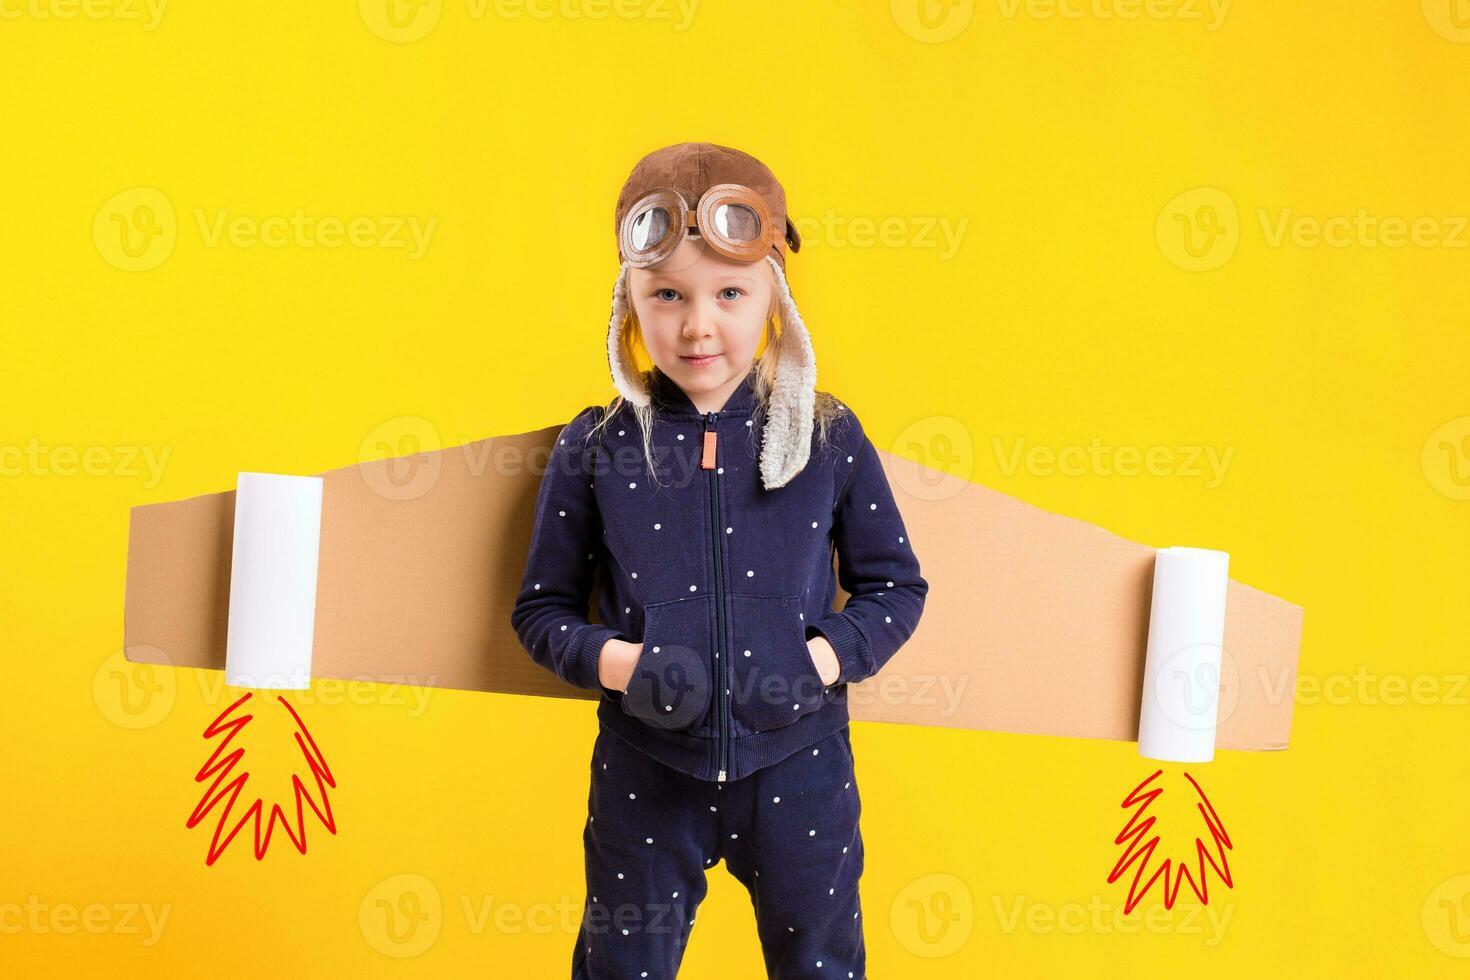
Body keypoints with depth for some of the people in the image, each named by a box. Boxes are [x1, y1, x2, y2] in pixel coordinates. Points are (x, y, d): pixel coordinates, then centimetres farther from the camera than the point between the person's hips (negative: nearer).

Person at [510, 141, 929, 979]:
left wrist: (826, 657, -14)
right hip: (644, 774, 0)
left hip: (797, 765, 1)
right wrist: (614, 660, -17)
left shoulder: (831, 437, -5)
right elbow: (544, 608, 2)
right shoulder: (595, 449, -5)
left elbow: (896, 587, 3)